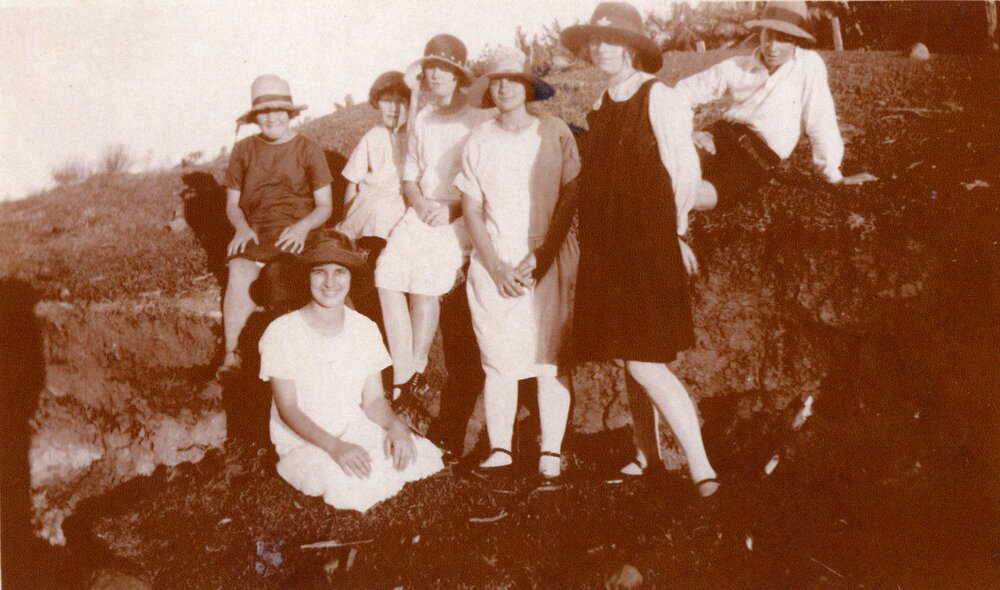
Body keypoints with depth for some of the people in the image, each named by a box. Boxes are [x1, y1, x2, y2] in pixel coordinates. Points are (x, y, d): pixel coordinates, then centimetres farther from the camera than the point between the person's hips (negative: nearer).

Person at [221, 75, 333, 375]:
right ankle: (231, 354, -26)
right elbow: (232, 204, 16)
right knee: (239, 274, -32)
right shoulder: (243, 150, 14)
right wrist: (243, 228, -8)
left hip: (296, 234, -1)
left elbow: (325, 206, 7)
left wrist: (303, 226, -15)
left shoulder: (308, 150, 9)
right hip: (255, 234, 1)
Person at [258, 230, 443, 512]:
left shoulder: (365, 329, 3)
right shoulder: (282, 332, -11)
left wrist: (395, 425, -17)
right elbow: (288, 408, -13)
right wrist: (334, 446, -27)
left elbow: (373, 399, 6)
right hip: (302, 443, -4)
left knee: (424, 456, -21)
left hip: (357, 433, 4)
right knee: (349, 484, -34)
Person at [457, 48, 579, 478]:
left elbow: (571, 197, 0)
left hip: (548, 261, -1)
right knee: (498, 360, -1)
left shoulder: (554, 133, 1)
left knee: (550, 357, -3)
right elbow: (472, 209, 6)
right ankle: (499, 448, 6)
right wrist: (496, 266, -5)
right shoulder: (478, 143, 7)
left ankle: (551, 451, 3)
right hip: (494, 264, 1)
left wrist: (542, 253, -9)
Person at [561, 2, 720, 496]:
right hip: (606, 251, 7)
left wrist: (676, 233, 2)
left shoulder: (660, 101, -10)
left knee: (645, 363, -12)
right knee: (627, 359, 11)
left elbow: (685, 175, -8)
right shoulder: (601, 110, 12)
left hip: (649, 249, -7)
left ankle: (700, 469, -4)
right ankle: (647, 455, 23)